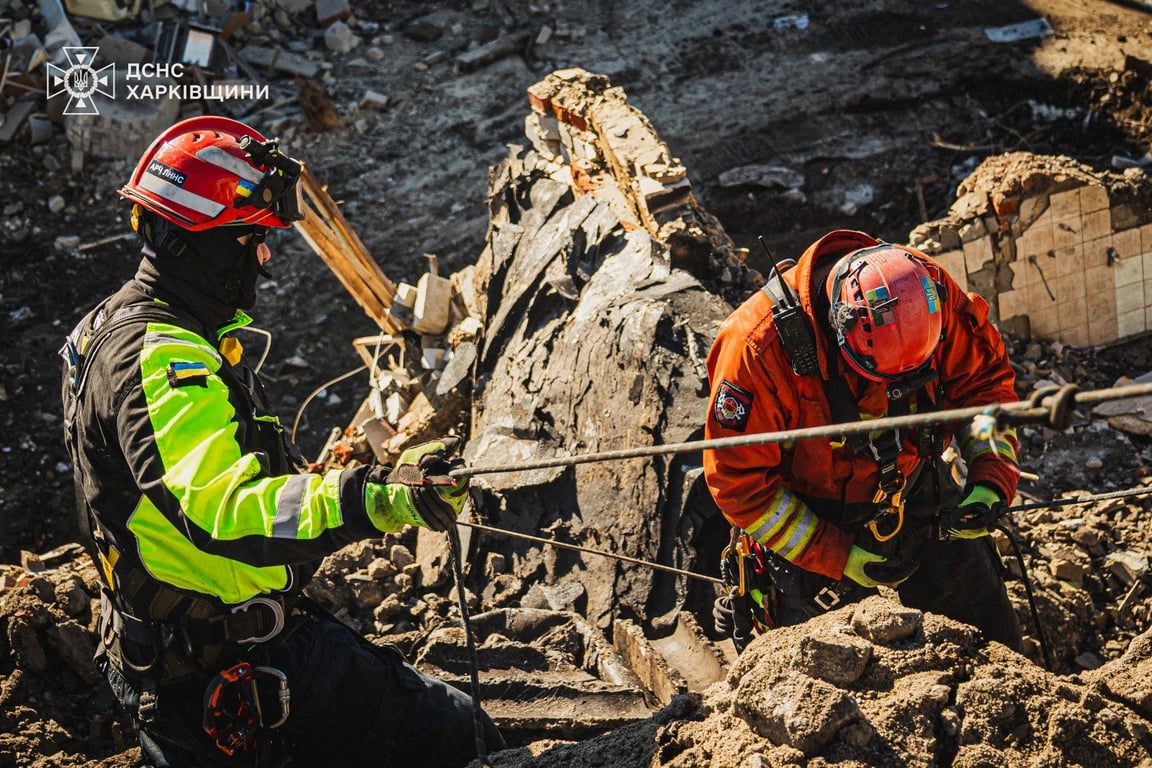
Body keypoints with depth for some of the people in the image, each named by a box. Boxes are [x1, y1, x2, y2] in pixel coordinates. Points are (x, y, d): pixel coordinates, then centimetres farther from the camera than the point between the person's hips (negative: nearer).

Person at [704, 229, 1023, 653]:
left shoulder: (929, 293, -22)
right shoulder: (759, 345, -32)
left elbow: (986, 379, -3)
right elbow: (738, 481, -22)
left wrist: (991, 481, -17)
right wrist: (839, 558, -20)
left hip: (922, 503, 3)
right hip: (810, 524, -3)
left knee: (991, 644, 13)